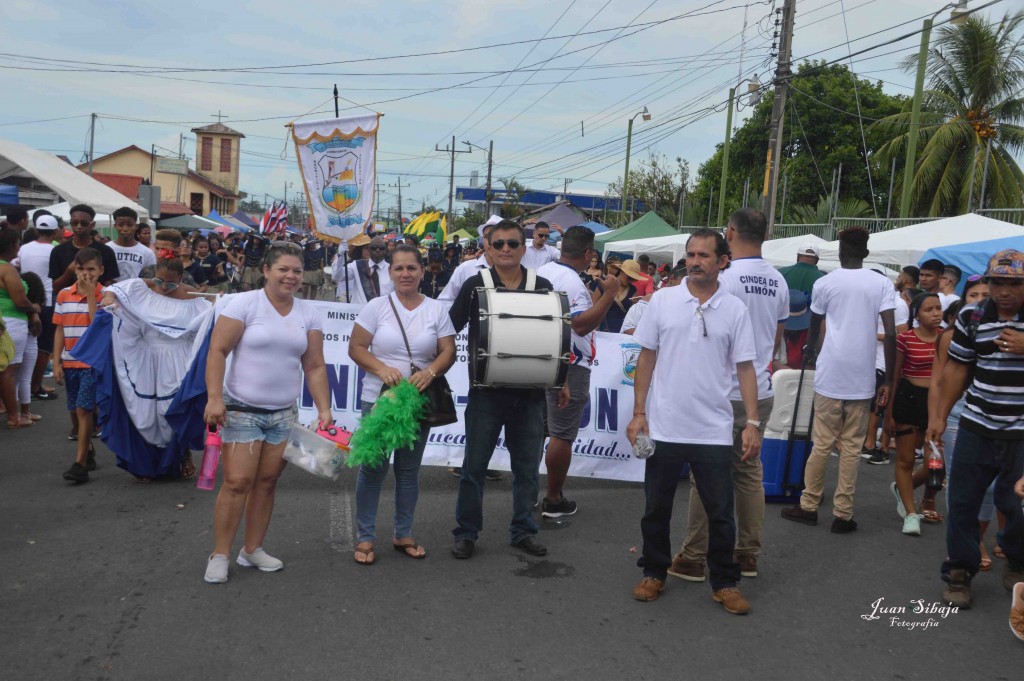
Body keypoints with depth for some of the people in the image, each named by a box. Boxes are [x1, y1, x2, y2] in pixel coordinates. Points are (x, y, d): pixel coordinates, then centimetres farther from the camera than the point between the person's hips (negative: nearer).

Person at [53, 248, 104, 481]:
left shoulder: (105, 295, -6)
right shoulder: (64, 295, 5)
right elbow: (59, 330, 9)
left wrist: (90, 294, -18)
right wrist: (56, 362, 4)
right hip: (70, 363, 5)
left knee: (83, 410, -11)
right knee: (75, 412, 13)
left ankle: (80, 464, -9)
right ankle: (88, 450, 33)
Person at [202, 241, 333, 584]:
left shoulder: (308, 313, 6)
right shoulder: (244, 304, -7)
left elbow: (314, 367, 8)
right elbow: (217, 352, -10)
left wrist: (324, 409, 1)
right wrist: (214, 397, -18)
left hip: (284, 414, 5)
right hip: (242, 410, -4)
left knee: (267, 482, 9)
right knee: (237, 482, -8)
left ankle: (252, 549, 23)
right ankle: (219, 555, 5)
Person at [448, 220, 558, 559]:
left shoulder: (542, 287, 4)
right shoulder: (475, 285, -1)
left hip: (530, 392, 2)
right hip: (486, 391, -2)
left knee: (527, 466, 11)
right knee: (475, 464, 6)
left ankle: (523, 530, 25)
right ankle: (466, 532, 19)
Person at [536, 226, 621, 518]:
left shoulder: (540, 272, 9)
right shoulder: (571, 282, -19)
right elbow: (582, 324, -28)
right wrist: (609, 294, -24)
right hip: (569, 366, -9)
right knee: (562, 435, 0)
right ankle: (553, 500, 7)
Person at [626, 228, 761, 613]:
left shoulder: (734, 310, 0)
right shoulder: (663, 301, 0)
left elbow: (745, 368, 2)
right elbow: (646, 359, 3)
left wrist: (752, 422, -5)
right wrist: (639, 413, -2)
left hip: (713, 432, 0)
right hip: (664, 427, 1)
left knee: (720, 513, 7)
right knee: (656, 508, 11)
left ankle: (725, 583, 22)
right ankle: (654, 573, 28)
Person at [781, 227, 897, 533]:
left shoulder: (824, 283, 3)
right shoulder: (882, 284, 2)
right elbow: (891, 334, -6)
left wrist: (811, 348, 39)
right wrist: (888, 381, -1)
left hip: (830, 375, 0)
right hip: (862, 379, 0)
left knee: (822, 444, 7)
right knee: (851, 446, 5)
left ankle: (809, 506, 14)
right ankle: (843, 514, 8)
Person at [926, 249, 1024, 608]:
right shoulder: (972, 318, 3)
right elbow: (956, 368, 9)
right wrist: (939, 415, 7)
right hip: (976, 427, 2)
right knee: (962, 501, 5)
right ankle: (959, 572, 20)